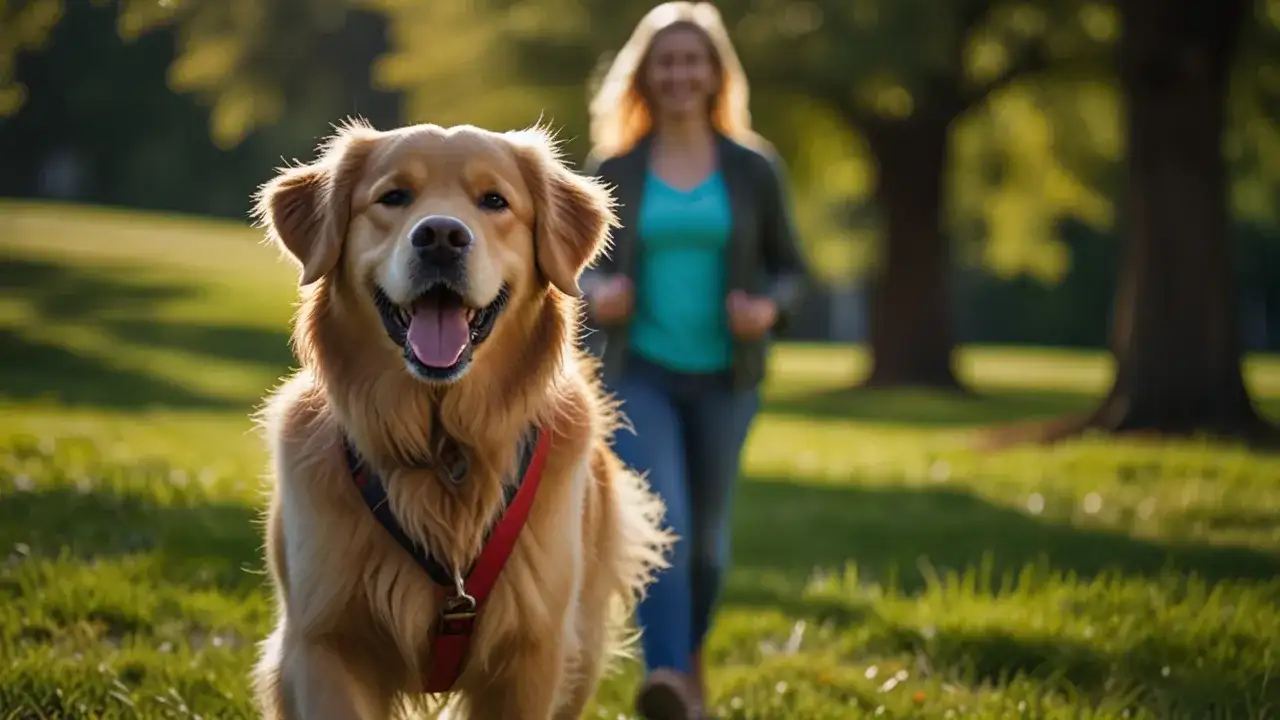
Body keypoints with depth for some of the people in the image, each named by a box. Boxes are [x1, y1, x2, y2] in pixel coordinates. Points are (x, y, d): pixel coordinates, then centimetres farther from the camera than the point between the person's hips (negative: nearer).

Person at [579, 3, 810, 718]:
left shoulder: (754, 168, 1)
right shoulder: (612, 170, 1)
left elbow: (791, 270, 7)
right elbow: (582, 265, 9)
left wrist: (769, 308, -15)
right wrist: (597, 295, -14)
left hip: (723, 378, 2)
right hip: (639, 372, -1)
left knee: (705, 531, 13)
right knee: (658, 521, -21)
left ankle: (691, 660, 40)